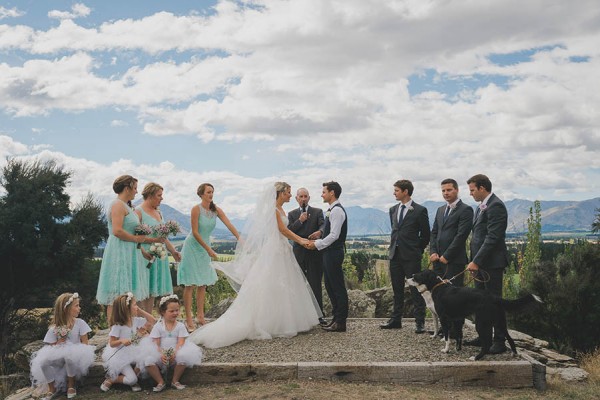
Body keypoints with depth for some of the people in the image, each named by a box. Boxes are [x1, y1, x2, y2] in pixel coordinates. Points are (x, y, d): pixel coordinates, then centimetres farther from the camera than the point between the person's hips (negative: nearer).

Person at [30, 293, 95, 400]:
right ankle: (52, 388, -3)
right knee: (43, 361, -30)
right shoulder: (54, 329, -2)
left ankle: (71, 384, -10)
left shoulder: (80, 323, -2)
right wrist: (59, 342, -17)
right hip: (58, 357, 1)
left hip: (74, 355, -1)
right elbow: (52, 347, 1)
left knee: (70, 356, -39)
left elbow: (85, 344, -1)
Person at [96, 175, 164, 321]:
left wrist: (154, 240, 18)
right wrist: (136, 238, -11)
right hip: (120, 254, -10)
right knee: (117, 297, -8)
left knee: (126, 296, 8)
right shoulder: (118, 205, -11)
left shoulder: (126, 206, 19)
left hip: (129, 254, 10)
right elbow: (117, 231, -22)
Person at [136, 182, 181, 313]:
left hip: (159, 257, 8)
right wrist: (144, 253, -26)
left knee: (153, 291, 9)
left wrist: (173, 251, 20)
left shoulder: (158, 212, 18)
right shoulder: (138, 211, -7)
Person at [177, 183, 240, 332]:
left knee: (203, 283, 9)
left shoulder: (216, 210, -1)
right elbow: (195, 232, -17)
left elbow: (229, 225, -9)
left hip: (205, 247, 6)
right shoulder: (196, 209, -16)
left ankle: (200, 316, 17)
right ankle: (189, 319, -1)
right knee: (190, 284, -4)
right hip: (193, 247, -6)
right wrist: (209, 249, -16)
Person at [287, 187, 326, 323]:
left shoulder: (317, 212, 6)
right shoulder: (292, 214, 11)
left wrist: (319, 232, -34)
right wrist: (300, 221, -13)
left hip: (315, 252, -2)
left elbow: (323, 224, -11)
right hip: (299, 253, 2)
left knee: (316, 284, -2)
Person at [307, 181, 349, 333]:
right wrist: (318, 241, 11)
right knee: (330, 286, 15)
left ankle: (340, 322, 3)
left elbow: (334, 235, -21)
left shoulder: (337, 210, -16)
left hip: (334, 252, -10)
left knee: (338, 286, -3)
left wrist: (317, 244, -14)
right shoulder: (332, 210, 15)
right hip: (329, 252, 10)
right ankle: (336, 317, 24)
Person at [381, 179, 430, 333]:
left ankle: (419, 322, 4)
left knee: (416, 289, -2)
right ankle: (396, 319, 20)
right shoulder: (393, 210, 11)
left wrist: (417, 251, 2)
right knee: (397, 290, 12)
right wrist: (394, 247, 15)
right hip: (395, 254, 6)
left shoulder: (420, 210, -7)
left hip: (411, 257, -6)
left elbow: (425, 234, -1)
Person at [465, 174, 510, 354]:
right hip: (480, 263, 9)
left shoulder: (495, 206, -14)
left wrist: (476, 261, -21)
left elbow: (493, 238, -21)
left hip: (491, 263, -9)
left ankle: (500, 341, 4)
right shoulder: (481, 207, 17)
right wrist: (474, 261, 13)